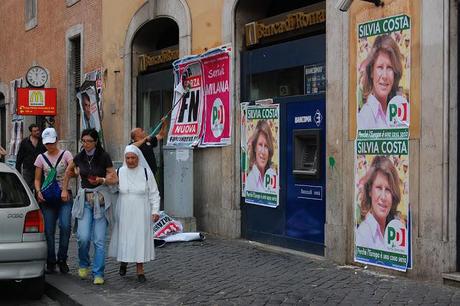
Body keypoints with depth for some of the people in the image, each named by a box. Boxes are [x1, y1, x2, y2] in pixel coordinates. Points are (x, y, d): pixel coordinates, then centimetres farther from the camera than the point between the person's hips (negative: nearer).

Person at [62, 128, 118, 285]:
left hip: (101, 200, -2)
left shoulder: (104, 157, -6)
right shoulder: (79, 157, 4)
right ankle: (83, 265, 18)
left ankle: (98, 274, 6)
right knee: (83, 236, -10)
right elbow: (68, 170, 24)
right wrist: (64, 189, 22)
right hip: (84, 199, 2)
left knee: (99, 240, -4)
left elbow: (114, 179, -2)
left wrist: (101, 180, -19)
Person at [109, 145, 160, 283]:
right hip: (124, 213, 1)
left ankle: (140, 270, 8)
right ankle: (123, 261, 33)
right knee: (124, 238, 7)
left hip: (141, 213, -1)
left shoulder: (146, 172, -1)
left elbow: (154, 193, 1)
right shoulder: (120, 172, 2)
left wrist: (155, 210, -5)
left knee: (140, 239, -1)